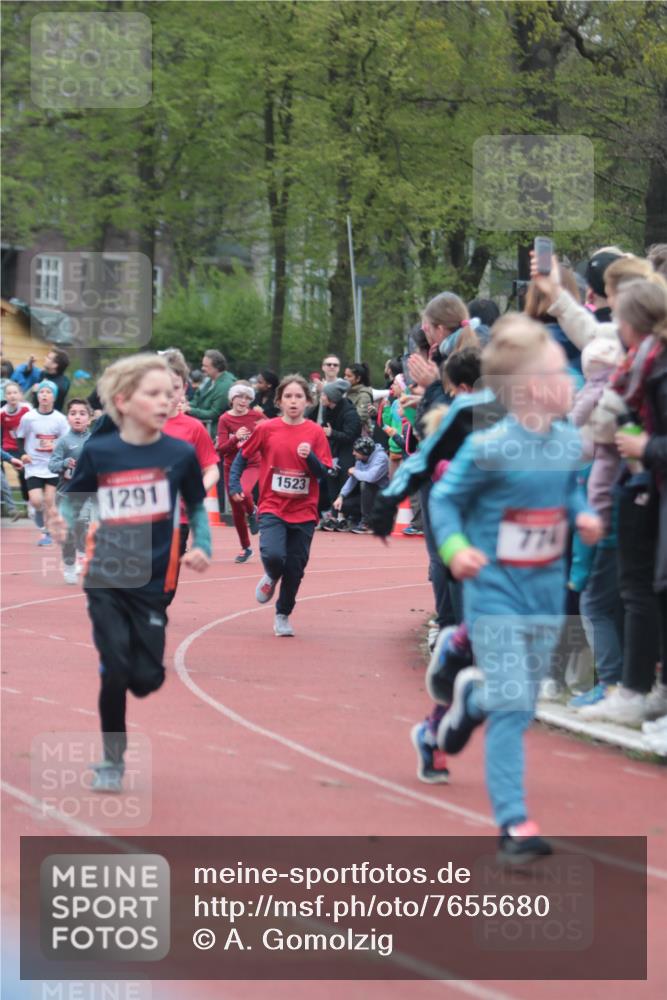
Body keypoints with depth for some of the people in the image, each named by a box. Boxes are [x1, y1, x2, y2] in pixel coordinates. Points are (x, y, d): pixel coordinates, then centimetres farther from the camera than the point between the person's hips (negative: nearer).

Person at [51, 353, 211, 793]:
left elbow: (196, 506, 10)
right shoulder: (98, 452, -5)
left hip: (154, 583, 1)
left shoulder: (181, 454, -4)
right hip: (106, 580, -1)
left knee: (146, 680, -1)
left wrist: (203, 547, -6)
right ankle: (112, 761, 12)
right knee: (115, 672, -6)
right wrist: (64, 524, -14)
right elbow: (73, 501, 7)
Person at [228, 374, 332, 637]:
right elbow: (242, 456, 10)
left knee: (295, 568, 4)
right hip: (272, 507, -1)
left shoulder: (315, 433, -1)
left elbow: (325, 473, -3)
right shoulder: (266, 429, -2)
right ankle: (271, 578, 13)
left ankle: (283, 616, 25)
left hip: (303, 511, 1)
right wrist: (234, 483, -1)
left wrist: (309, 457, -21)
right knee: (273, 554, -23)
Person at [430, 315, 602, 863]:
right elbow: (445, 499, -8)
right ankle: (514, 823, -3)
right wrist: (455, 548, -23)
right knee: (512, 707, -11)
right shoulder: (488, 448, -19)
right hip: (497, 592, -6)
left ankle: (472, 695, 51)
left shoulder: (568, 441, -2)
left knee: (523, 701, 16)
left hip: (547, 590, 6)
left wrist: (582, 515, -3)